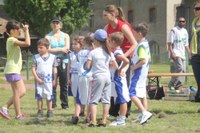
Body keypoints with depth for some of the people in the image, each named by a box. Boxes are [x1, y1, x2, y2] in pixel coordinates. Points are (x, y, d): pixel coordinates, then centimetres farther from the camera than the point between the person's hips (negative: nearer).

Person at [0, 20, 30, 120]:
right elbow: (27, 43, -26)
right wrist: (26, 31, -18)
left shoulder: (12, 40, 17)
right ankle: (18, 115, 1)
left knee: (22, 92, 11)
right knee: (17, 92, -5)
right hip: (12, 70, -10)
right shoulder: (11, 40, -15)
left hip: (15, 70, 10)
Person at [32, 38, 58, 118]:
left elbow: (55, 69, 6)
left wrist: (55, 79, 1)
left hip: (49, 80, 0)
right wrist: (37, 78, -10)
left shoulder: (52, 57, 2)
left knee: (49, 96, 6)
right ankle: (40, 111, 13)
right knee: (39, 96, 5)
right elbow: (33, 68, -1)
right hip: (39, 80, 0)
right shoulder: (36, 57, 0)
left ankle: (49, 111, 15)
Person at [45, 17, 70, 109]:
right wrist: (61, 49, -7)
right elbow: (48, 49, -7)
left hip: (63, 62, 2)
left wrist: (54, 50, -7)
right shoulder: (48, 37, 6)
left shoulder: (65, 36, 12)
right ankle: (52, 104, -1)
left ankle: (65, 104, 8)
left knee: (63, 84, 3)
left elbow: (67, 48, -2)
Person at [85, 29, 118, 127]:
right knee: (106, 100, 9)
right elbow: (116, 67, 5)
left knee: (94, 100, -2)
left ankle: (93, 121, -12)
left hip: (98, 77, -4)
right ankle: (103, 121, 8)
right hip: (107, 77, 4)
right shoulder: (109, 53, 5)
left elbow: (87, 67, -9)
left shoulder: (92, 53, -7)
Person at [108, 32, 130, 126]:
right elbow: (126, 63, 22)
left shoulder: (117, 53, -17)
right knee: (121, 100, 14)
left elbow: (126, 61, -32)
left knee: (122, 100, -5)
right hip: (118, 79, 10)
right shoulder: (117, 52, 13)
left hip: (119, 79, -10)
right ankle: (121, 118, 21)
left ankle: (121, 120, -3)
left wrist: (120, 70, -21)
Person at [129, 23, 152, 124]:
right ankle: (143, 116, 17)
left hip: (138, 73, -11)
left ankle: (144, 112, -18)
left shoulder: (141, 45, -19)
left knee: (133, 94, -13)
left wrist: (134, 67, -16)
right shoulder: (146, 43, 13)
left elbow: (143, 60, -28)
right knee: (142, 94, 13)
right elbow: (148, 58, 21)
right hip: (143, 73, 11)